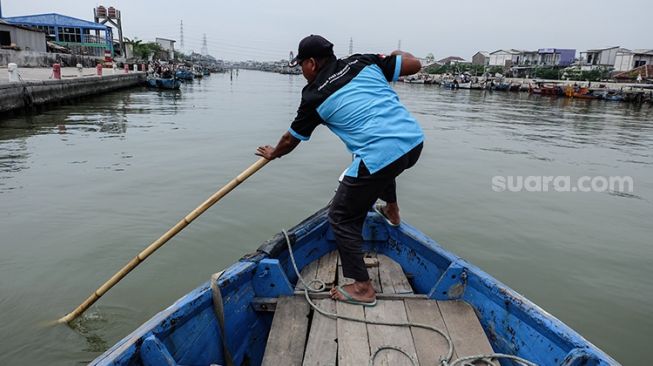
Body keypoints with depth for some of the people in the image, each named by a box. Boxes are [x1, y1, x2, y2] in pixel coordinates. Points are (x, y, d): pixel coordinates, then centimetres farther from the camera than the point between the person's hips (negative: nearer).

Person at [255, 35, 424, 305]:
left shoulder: (314, 96, 3)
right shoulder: (362, 63, 11)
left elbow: (291, 139, 17)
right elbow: (414, 64, 10)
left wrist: (272, 154, 38)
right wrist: (393, 55, 31)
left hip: (381, 156, -7)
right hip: (414, 141, 7)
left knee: (342, 218, 11)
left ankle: (362, 288, 13)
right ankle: (391, 211, 53)